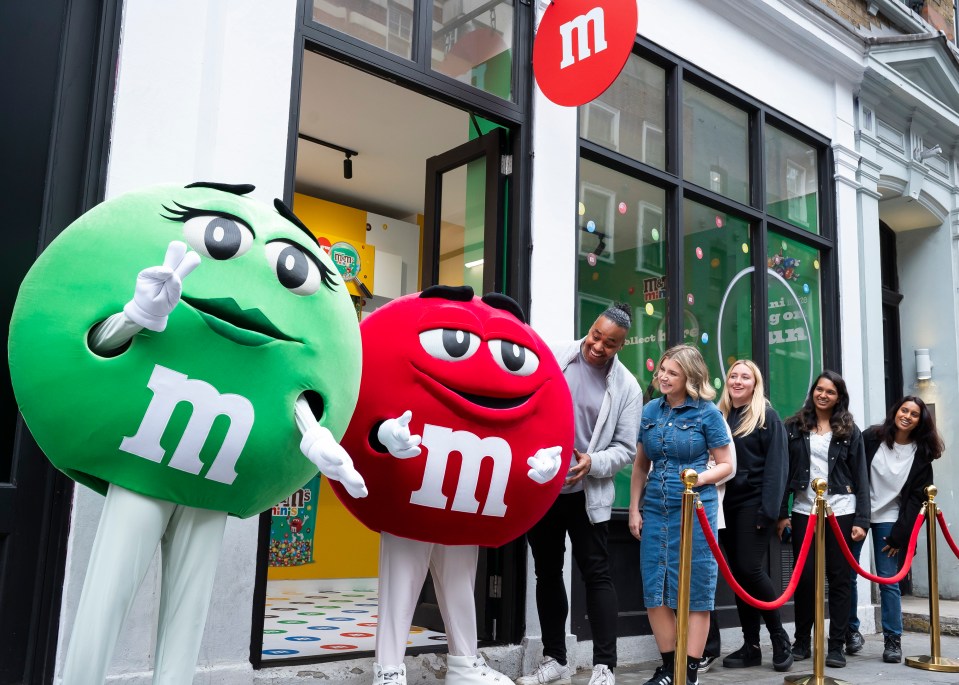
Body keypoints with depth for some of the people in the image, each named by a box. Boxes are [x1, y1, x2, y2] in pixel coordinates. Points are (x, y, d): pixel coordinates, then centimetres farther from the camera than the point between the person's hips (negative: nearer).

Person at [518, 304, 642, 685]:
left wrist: (593, 463, -21)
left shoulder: (626, 387, -3)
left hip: (587, 494, -2)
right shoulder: (552, 359, -3)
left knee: (596, 574, -1)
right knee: (547, 573, 11)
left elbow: (625, 448, -3)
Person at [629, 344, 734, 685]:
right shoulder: (650, 411, 7)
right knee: (654, 589, 6)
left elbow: (726, 465, -1)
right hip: (655, 509, 5)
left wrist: (699, 479, -19)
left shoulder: (707, 413, -4)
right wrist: (634, 509, 8)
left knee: (694, 590, 2)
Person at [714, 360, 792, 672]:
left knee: (751, 569, -11)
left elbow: (776, 465, -8)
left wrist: (768, 509, -17)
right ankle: (751, 645, 12)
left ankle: (779, 636, 7)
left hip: (753, 503, -5)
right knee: (738, 574, 6)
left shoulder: (767, 416, -2)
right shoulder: (720, 416, 13)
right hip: (727, 504, 6)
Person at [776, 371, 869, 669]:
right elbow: (784, 471, 4)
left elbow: (860, 477, 3)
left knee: (839, 578, 3)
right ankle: (801, 642, 16)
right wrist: (782, 513, -2)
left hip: (841, 512, 0)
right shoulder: (794, 427, 5)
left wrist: (862, 519, -4)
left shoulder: (849, 431, 5)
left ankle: (836, 646, 11)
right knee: (804, 577, 4)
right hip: (804, 512, 1)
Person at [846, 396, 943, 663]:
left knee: (889, 579, -2)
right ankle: (851, 630, 16)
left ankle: (893, 640, 8)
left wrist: (898, 535, -5)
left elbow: (916, 497, -1)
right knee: (847, 575, 1)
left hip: (889, 520, 0)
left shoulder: (921, 454, -1)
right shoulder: (872, 437, -4)